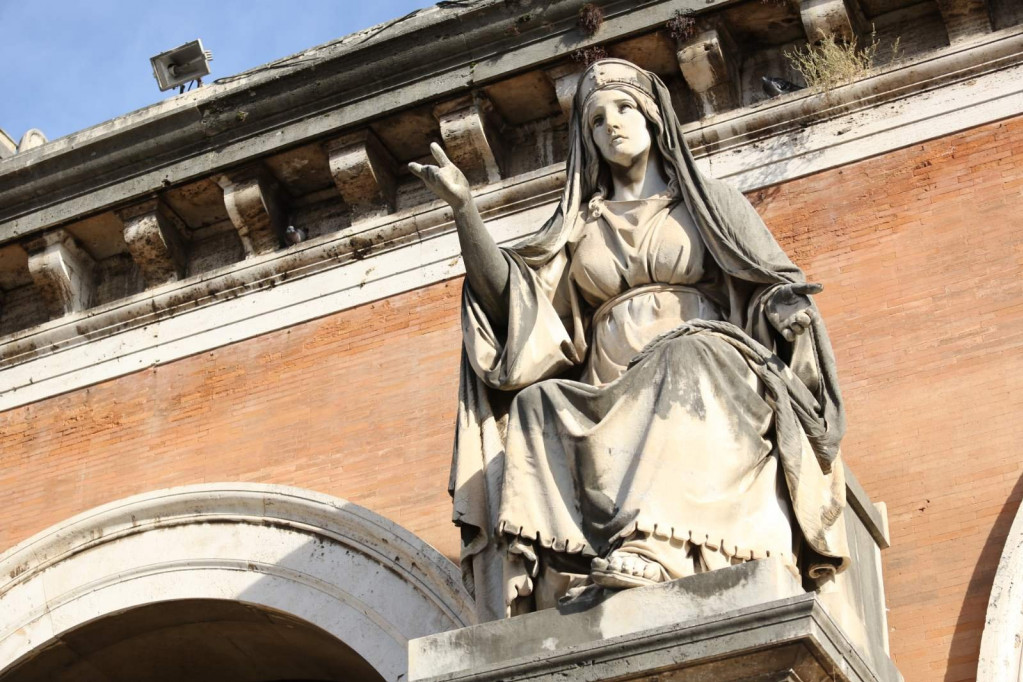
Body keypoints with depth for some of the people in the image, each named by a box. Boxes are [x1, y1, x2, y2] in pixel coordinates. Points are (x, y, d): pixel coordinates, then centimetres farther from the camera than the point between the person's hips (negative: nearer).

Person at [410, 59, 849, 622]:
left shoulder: (710, 204, 20)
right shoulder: (576, 227, 25)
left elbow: (777, 294, 11)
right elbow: (505, 293, 8)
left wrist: (789, 311, -12)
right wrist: (463, 207, -3)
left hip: (706, 386, -2)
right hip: (609, 404, 3)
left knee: (690, 360, -37)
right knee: (535, 409, -29)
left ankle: (657, 547, -56)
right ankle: (566, 577, -48)